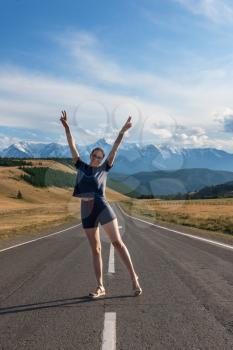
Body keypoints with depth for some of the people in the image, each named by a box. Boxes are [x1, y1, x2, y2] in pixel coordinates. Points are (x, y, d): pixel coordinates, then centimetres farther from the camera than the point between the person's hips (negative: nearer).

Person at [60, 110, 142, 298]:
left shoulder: (104, 169, 6)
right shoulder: (81, 166, 13)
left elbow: (115, 148, -1)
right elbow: (72, 145, 9)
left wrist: (123, 130, -8)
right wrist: (66, 126, 3)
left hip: (102, 208, -3)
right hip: (86, 212, 3)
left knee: (117, 242, -7)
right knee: (96, 249, 7)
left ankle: (134, 277, 4)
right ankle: (100, 287, 10)